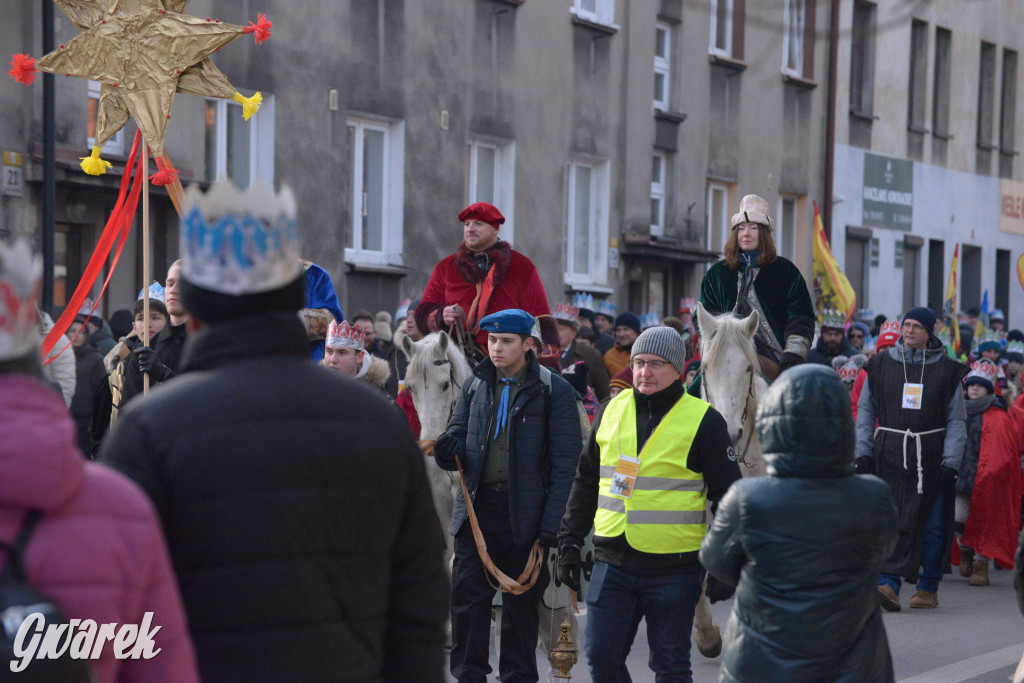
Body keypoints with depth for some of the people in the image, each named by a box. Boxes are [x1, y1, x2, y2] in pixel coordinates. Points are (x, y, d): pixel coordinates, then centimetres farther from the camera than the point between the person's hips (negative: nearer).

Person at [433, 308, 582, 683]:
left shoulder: (553, 391, -3)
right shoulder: (475, 386, 11)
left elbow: (566, 464, -6)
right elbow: (459, 435, 15)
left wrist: (552, 523, -14)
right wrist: (448, 449, -12)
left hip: (525, 513, -3)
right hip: (477, 508, 3)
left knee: (522, 602, 7)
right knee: (467, 596, -3)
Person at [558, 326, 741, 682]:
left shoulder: (703, 421, -4)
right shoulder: (612, 410, 8)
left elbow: (727, 496, -2)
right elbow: (586, 482, 17)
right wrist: (570, 541, 13)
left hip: (674, 568, -4)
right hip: (612, 562, 4)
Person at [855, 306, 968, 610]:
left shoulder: (946, 370, 3)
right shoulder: (881, 364, 7)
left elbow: (956, 420, 2)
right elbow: (865, 410, 10)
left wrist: (951, 461, -7)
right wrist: (863, 451, 1)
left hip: (930, 457, 0)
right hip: (889, 456, 0)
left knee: (932, 525, 3)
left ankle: (928, 588, 16)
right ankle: (889, 585, -13)